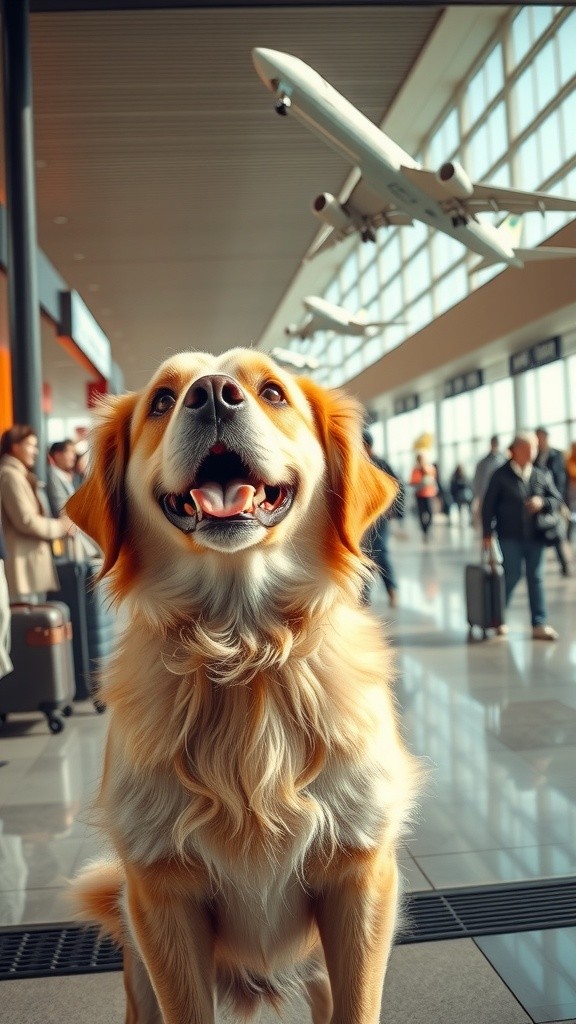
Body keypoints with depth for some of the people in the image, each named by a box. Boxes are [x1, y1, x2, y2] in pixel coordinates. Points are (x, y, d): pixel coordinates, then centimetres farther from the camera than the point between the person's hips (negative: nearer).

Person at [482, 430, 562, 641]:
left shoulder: (542, 475, 8)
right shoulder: (501, 475, -2)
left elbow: (557, 500, 11)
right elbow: (488, 505, -2)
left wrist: (542, 502, -11)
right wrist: (487, 534, -4)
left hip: (535, 537, 4)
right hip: (510, 536, -3)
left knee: (536, 578, 5)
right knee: (511, 575, 0)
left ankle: (539, 625, 8)